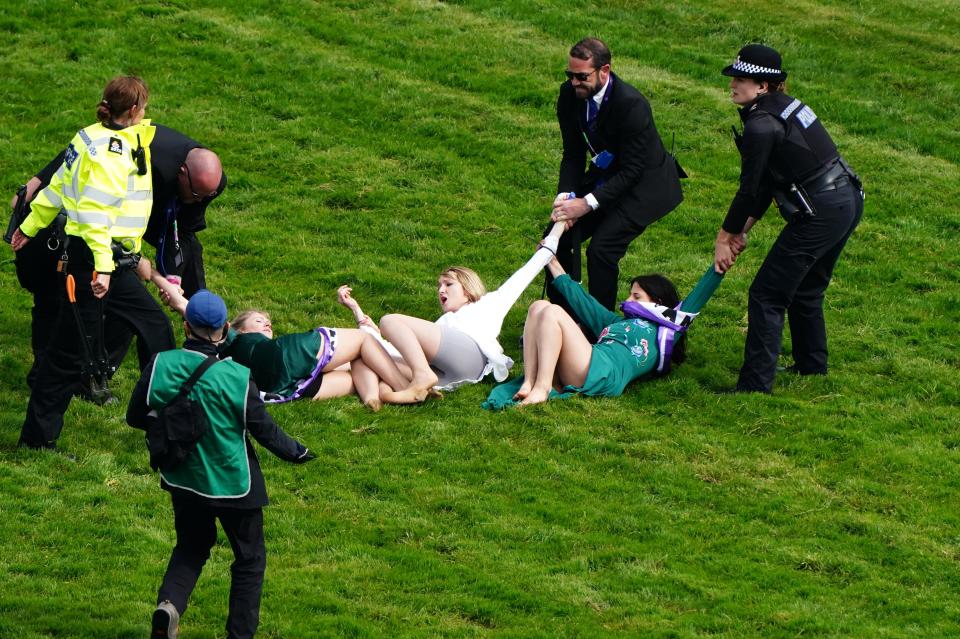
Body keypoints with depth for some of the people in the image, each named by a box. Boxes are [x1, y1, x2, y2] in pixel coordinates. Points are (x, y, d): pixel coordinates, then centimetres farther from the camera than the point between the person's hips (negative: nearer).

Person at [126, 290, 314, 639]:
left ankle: (169, 603, -3)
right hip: (232, 484, -3)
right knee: (249, 558, 17)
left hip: (183, 479, 3)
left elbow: (135, 417, -3)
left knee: (191, 547, 24)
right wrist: (296, 452, 9)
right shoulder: (237, 377, -22)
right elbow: (265, 431, -11)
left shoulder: (161, 365, -16)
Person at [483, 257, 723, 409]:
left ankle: (541, 389, -32)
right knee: (539, 306, -5)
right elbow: (582, 301, 48)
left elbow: (697, 298, 17)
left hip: (604, 374, -7)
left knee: (553, 313, -19)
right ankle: (530, 383, -23)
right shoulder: (617, 322, 41)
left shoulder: (665, 331, 23)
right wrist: (553, 264, 55)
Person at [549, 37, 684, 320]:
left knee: (602, 248, -22)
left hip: (644, 183, -7)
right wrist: (565, 196, -20)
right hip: (604, 175, 7)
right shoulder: (570, 94, -11)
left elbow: (631, 171, -27)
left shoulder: (632, 105, -31)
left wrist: (587, 203, -32)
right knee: (561, 232, 0)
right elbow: (572, 155, -3)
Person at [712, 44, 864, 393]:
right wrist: (741, 230, 14)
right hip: (848, 202, 10)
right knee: (805, 290, 27)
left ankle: (755, 385, -4)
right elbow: (767, 182, 16)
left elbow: (750, 190, -12)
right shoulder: (787, 106, 13)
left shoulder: (762, 125, -17)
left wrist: (725, 237, 0)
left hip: (820, 215, -10)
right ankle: (812, 367, 40)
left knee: (767, 295, -3)